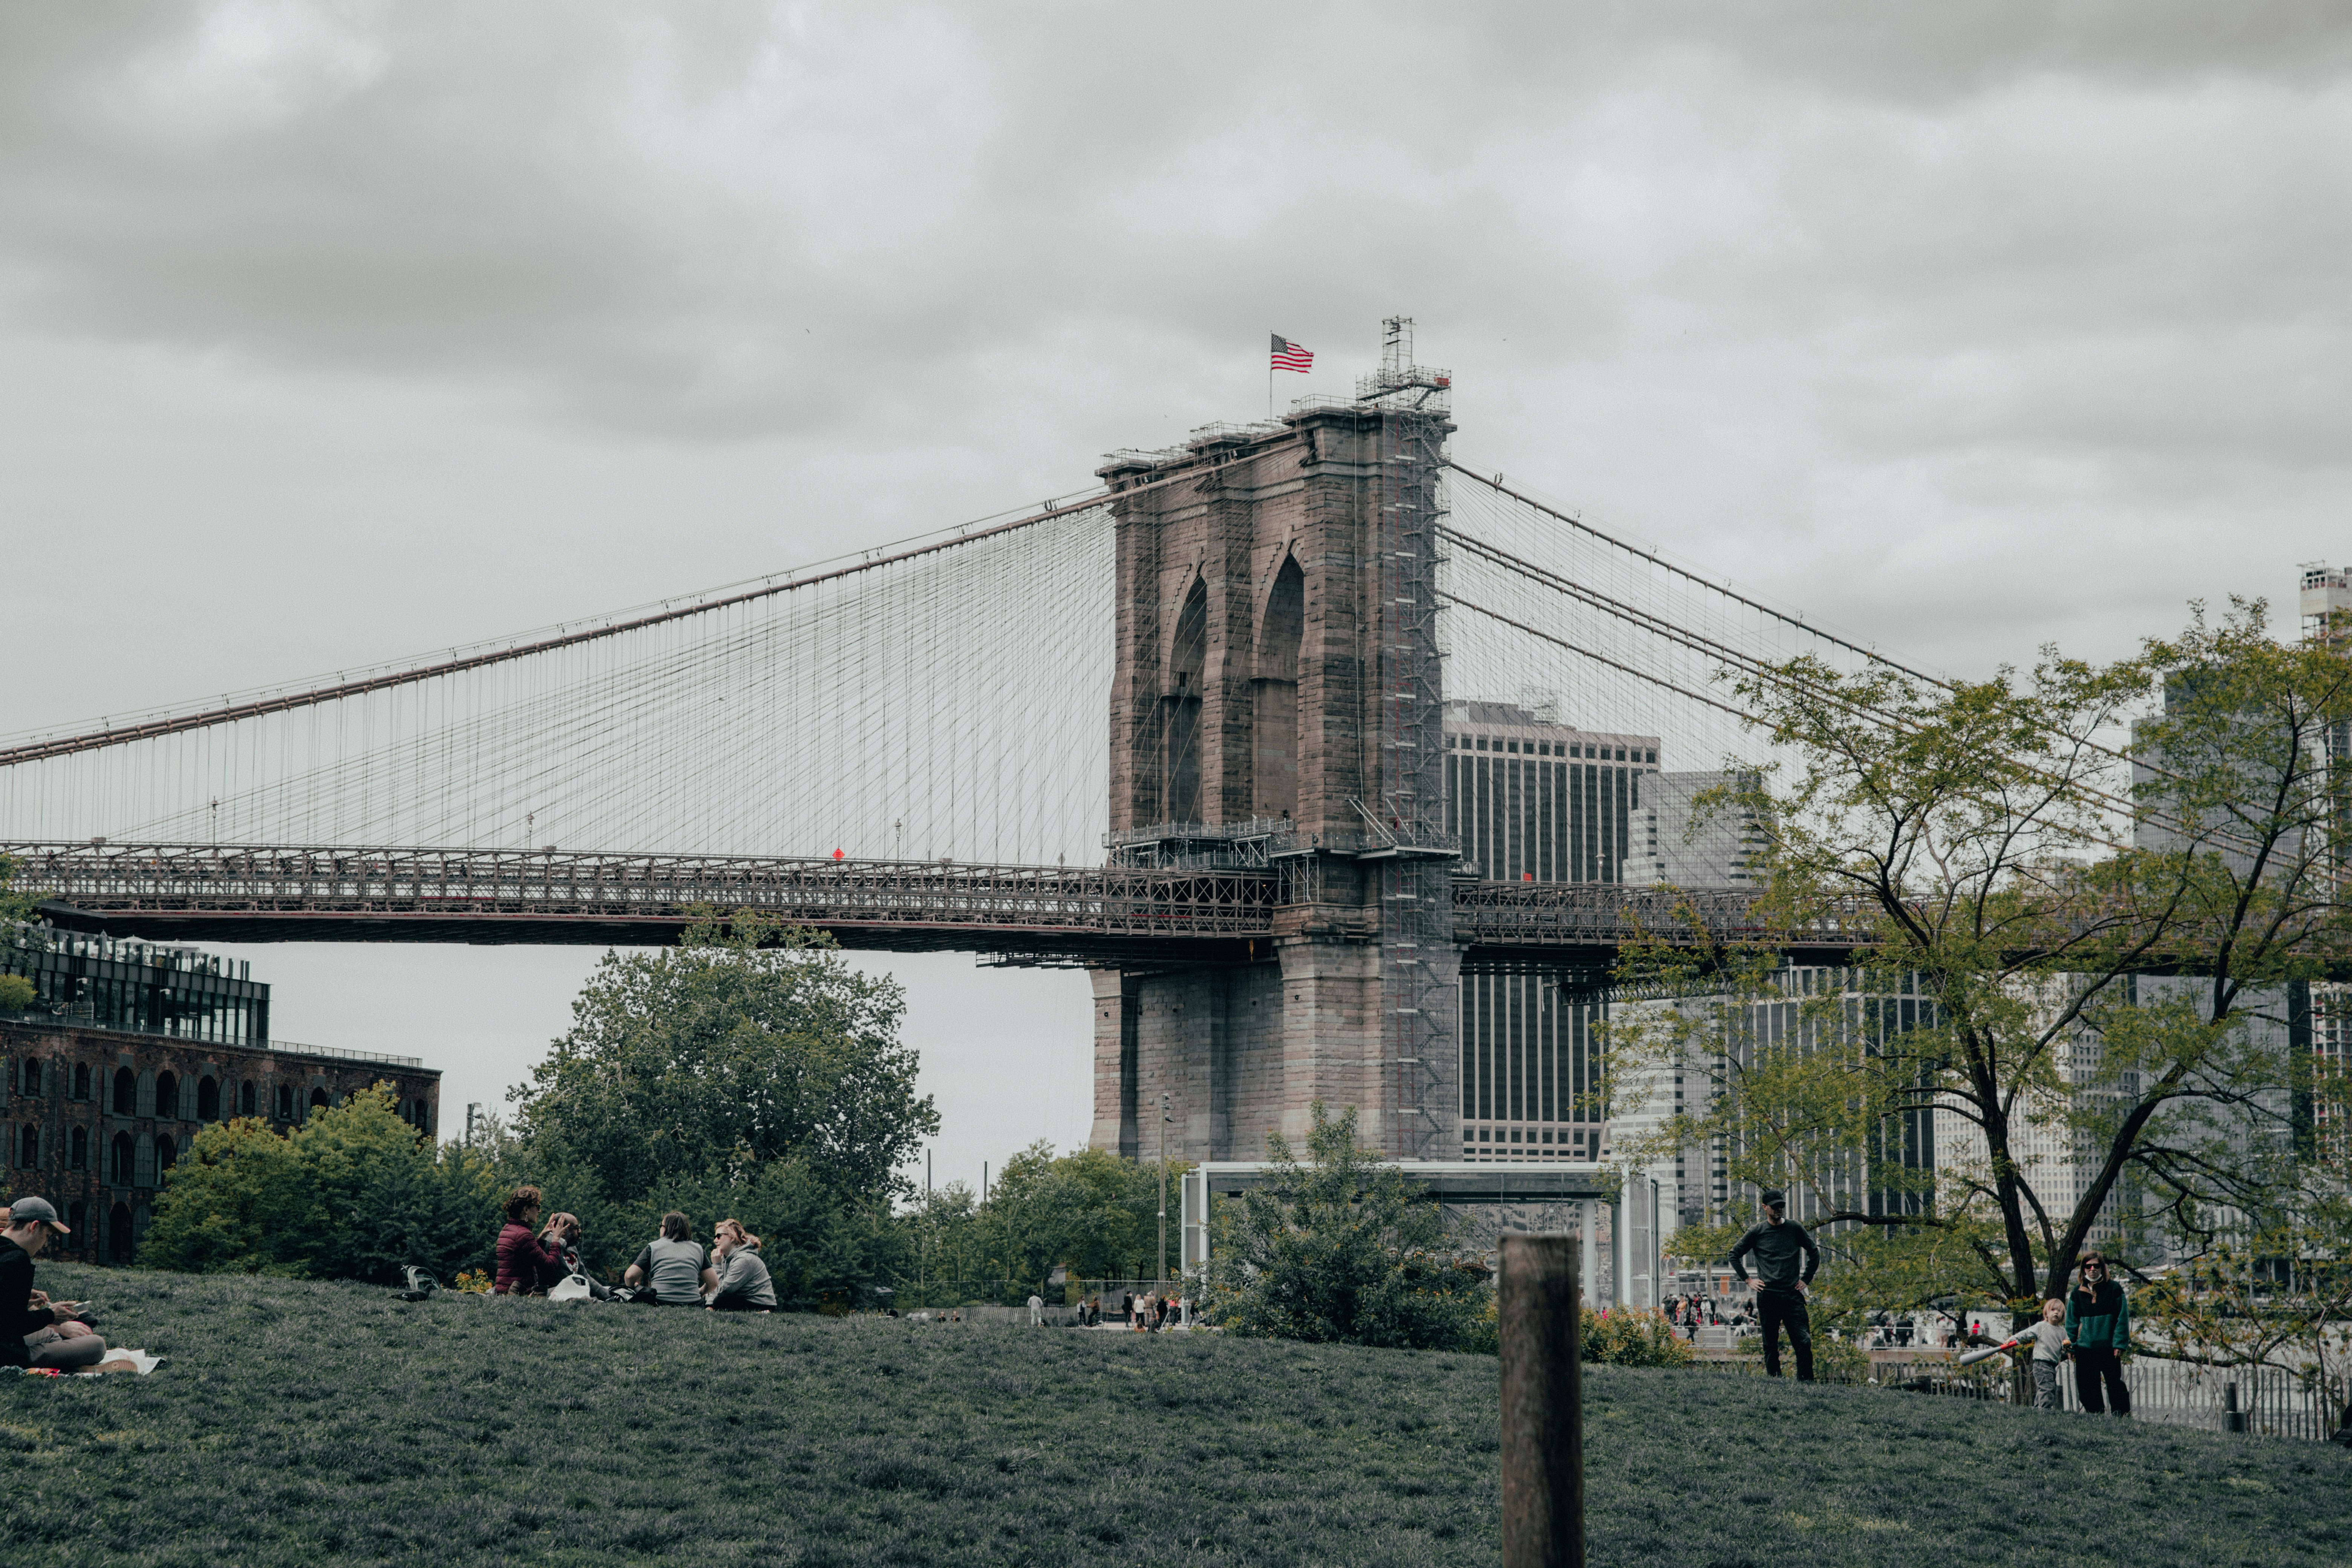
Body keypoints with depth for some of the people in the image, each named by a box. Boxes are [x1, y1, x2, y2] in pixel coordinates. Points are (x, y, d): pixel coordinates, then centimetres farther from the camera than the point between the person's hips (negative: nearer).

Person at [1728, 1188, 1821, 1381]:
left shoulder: (1795, 1229, 8)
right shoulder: (1756, 1232, 4)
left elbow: (1814, 1252, 20)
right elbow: (1735, 1255, 13)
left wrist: (1806, 1279, 13)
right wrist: (1748, 1280, 6)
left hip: (1792, 1294, 1)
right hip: (1767, 1296, -1)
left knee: (1804, 1343, -9)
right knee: (1771, 1346, 3)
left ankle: (1806, 1385, -5)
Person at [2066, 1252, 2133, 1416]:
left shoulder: (2114, 1289, 1)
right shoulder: (2078, 1292, 10)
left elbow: (2123, 1319, 0)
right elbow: (2072, 1322, 15)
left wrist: (2120, 1344, -7)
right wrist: (2070, 1346, 8)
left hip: (2109, 1347, -3)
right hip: (2085, 1348, 3)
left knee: (2115, 1384, -1)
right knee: (2088, 1386, 4)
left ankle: (2123, 1416, 4)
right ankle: (2095, 1415, 13)